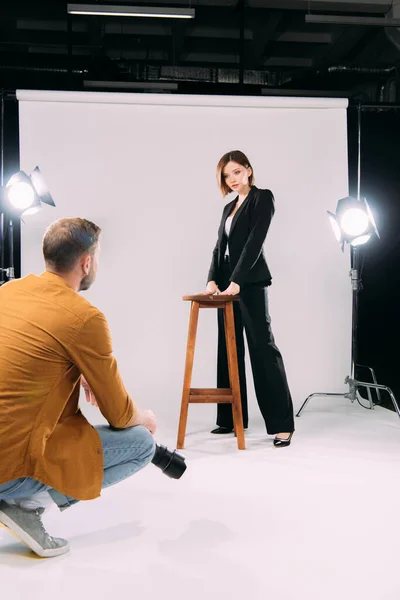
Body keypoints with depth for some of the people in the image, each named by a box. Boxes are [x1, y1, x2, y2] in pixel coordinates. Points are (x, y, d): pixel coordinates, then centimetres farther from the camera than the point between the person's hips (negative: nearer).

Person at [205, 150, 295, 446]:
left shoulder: (263, 198, -3)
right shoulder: (229, 208, 18)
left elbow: (255, 242, -13)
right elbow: (220, 247, 11)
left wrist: (237, 282, -21)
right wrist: (213, 279, -5)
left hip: (250, 284, -7)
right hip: (228, 285, 7)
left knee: (262, 347, -9)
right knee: (229, 349, 7)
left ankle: (282, 424, -6)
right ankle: (231, 418, 14)